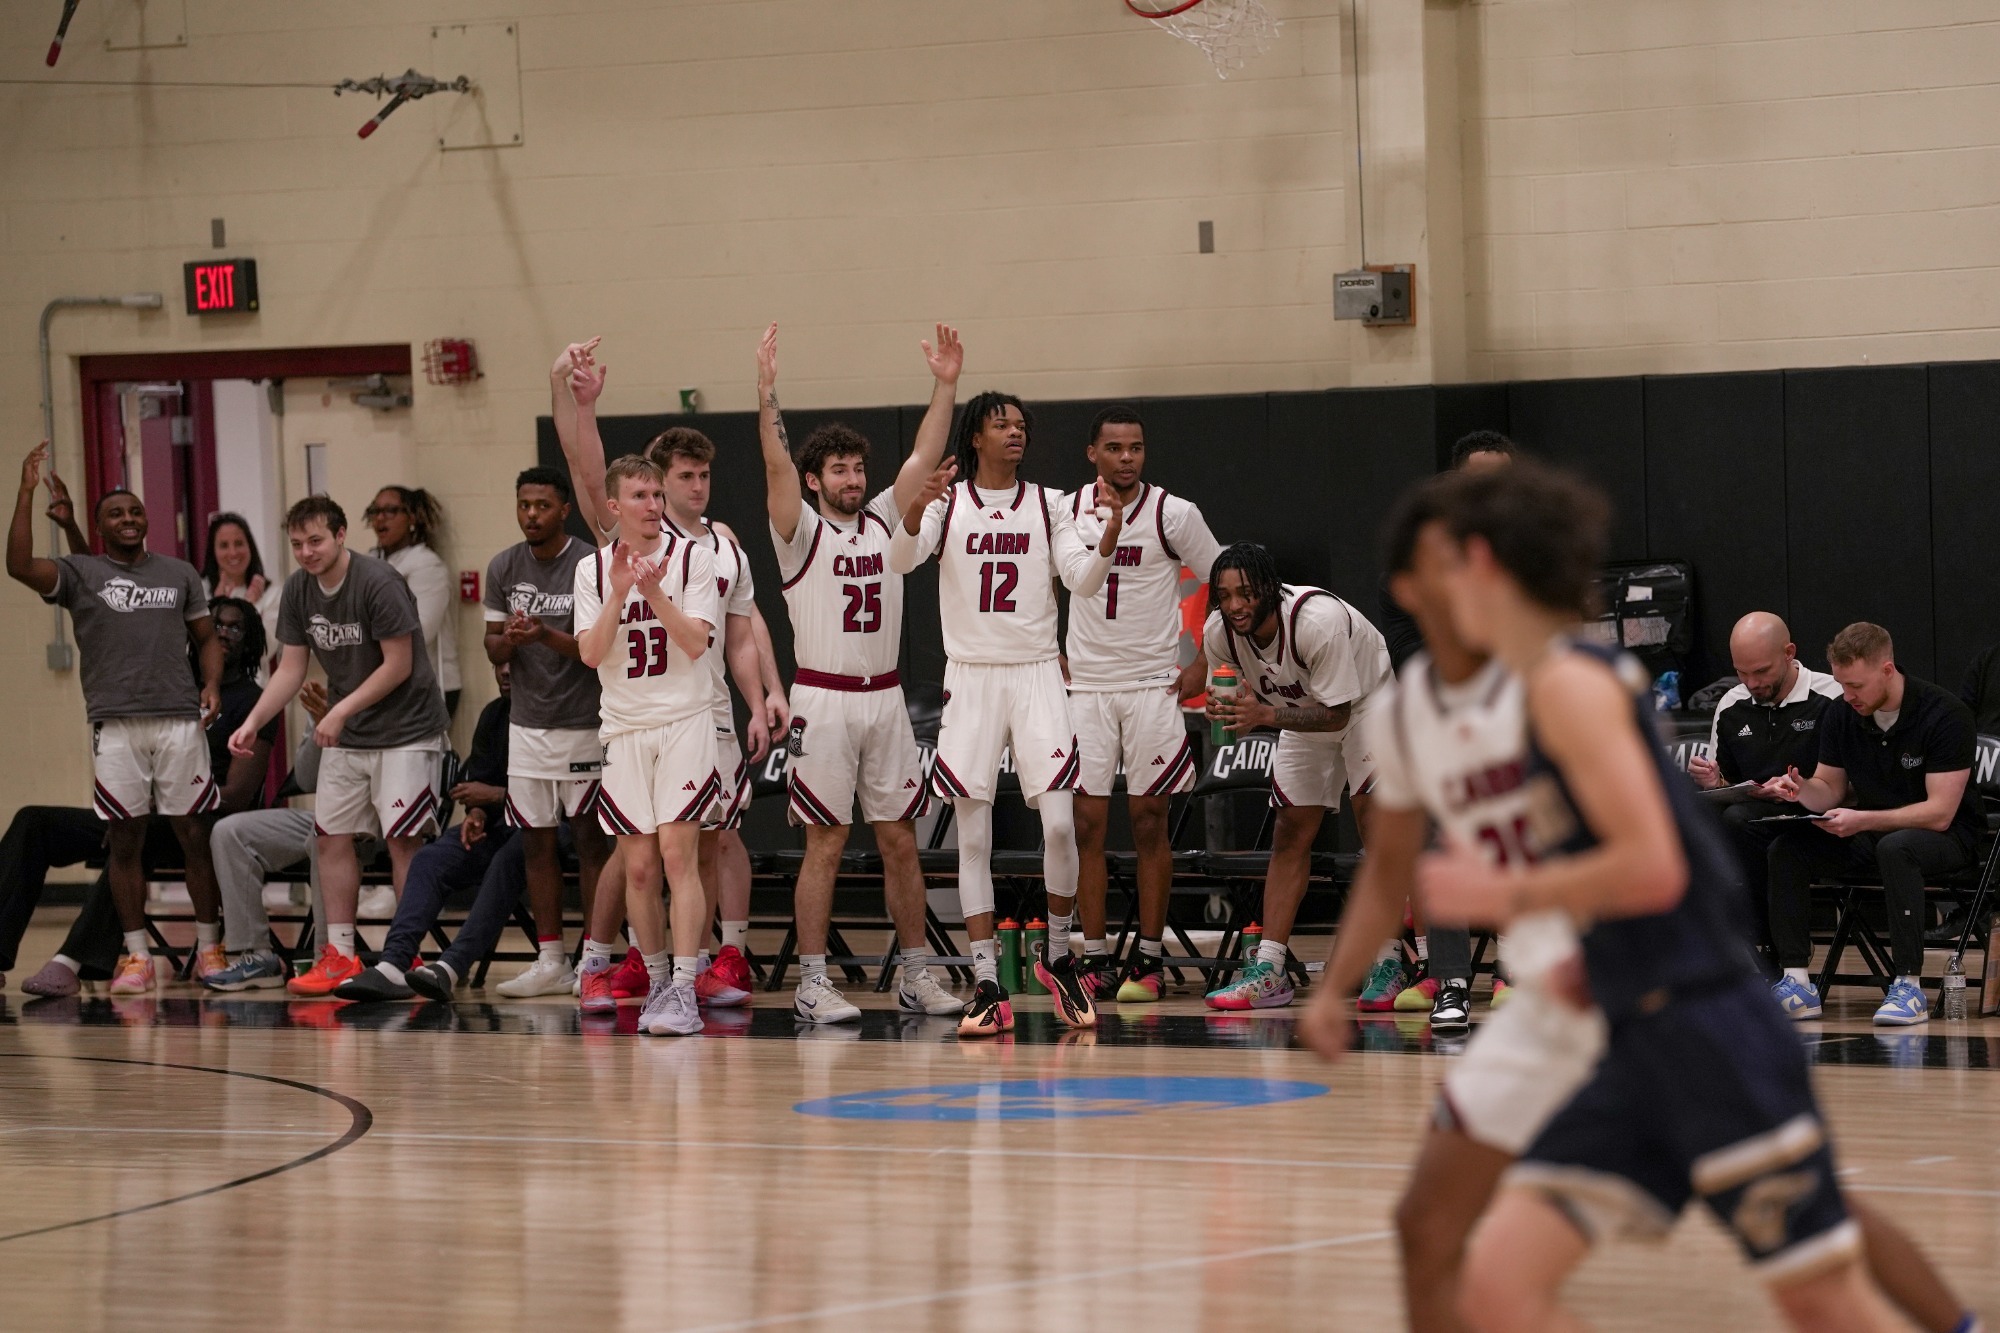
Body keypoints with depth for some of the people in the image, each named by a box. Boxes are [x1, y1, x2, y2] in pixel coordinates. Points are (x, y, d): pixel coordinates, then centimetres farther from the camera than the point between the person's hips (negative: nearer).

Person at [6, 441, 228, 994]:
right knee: (124, 839, 1)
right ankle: (136, 956, 6)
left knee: (195, 834, 2)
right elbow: (19, 566, -11)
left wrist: (212, 684, -1)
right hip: (115, 723, -1)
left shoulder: (180, 574, 15)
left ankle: (209, 947, 10)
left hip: (179, 718, 2)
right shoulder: (80, 574, 5)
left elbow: (207, 638, 19)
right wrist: (27, 491, -16)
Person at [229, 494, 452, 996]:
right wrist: (253, 722, -6)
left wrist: (340, 711, -19)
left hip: (404, 729, -7)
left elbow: (398, 666, -18)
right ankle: (340, 956, 8)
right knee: (332, 836, 3)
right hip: (345, 737, 7)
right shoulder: (297, 591, 1)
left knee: (402, 839, -7)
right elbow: (290, 669, 6)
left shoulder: (377, 583, -20)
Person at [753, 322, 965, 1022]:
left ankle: (915, 974, 13)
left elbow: (923, 458, 5)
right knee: (825, 843, -4)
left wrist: (945, 386, -4)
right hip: (823, 699, -5)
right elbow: (777, 468, -17)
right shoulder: (801, 532, -2)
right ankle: (812, 984, -1)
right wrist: (767, 392, -29)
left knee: (900, 839, 7)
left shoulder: (883, 521, 11)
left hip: (885, 698, 5)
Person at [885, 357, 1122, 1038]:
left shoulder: (1046, 505, 6)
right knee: (973, 837, -2)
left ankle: (1057, 956, 10)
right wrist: (916, 506, -34)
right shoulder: (947, 502, 2)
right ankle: (988, 985, 2)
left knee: (1059, 822, -11)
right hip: (970, 675, -1)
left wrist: (1109, 536, -23)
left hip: (1036, 673, 1)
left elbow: (1084, 581, -3)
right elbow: (900, 559, -15)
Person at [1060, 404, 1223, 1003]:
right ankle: (1096, 959, 5)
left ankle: (1150, 959, 5)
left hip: (1154, 687, -2)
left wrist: (1204, 672, -1)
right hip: (1083, 686, 2)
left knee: (1149, 823, 0)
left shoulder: (1173, 515, -5)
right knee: (1087, 824, 0)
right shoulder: (1063, 513, 3)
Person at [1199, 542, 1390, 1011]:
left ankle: (1390, 959, -11)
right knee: (1290, 835, 2)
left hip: (1365, 702, -6)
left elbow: (1336, 714, -33)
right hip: (1305, 714, 6)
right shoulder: (1219, 634, -19)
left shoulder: (1318, 621, -38)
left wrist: (1265, 715, -43)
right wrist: (1233, 712, -22)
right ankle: (1268, 971, 1)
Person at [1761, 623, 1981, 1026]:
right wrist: (1801, 789, -17)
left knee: (1895, 848, -40)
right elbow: (1830, 790, 8)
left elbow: (1939, 813, -23)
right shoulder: (1840, 714, -1)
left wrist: (1862, 821, -32)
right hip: (1871, 834, 6)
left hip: (1946, 837, -6)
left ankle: (1909, 986, -38)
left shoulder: (1944, 715, -20)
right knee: (1787, 849, -16)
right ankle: (1796, 983, -21)